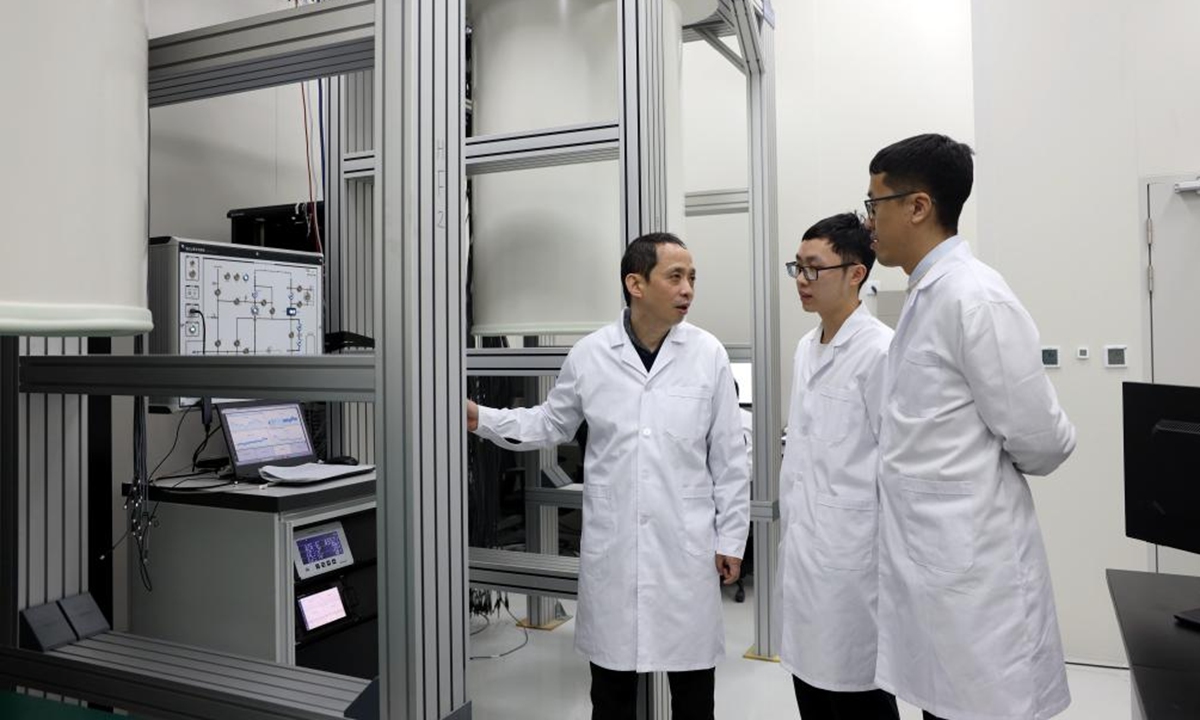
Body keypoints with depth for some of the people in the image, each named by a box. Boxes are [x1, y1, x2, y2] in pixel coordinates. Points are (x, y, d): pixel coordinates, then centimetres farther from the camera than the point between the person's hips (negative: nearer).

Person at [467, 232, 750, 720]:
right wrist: (482, 419, -1)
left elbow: (728, 456, 0)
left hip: (686, 544, 0)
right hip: (611, 544, 1)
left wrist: (731, 537, 1)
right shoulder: (589, 355, -3)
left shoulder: (708, 355, -4)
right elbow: (551, 425, 10)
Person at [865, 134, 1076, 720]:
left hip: (971, 575, -9)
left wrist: (989, 472, 1)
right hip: (934, 566, 9)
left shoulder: (973, 297, -18)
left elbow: (1043, 441, -15)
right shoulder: (926, 296, 11)